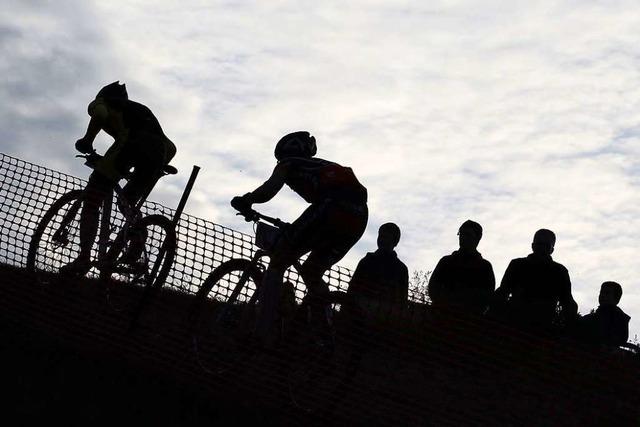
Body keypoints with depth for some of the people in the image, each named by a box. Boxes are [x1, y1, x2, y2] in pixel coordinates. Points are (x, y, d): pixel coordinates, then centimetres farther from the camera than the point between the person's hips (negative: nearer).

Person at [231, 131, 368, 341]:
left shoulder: (289, 163, 21)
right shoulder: (322, 165, 41)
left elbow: (269, 190, 2)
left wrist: (244, 201, 18)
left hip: (331, 208, -7)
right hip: (359, 216, 7)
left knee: (277, 264, 5)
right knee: (311, 273, 27)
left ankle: (261, 334, -6)